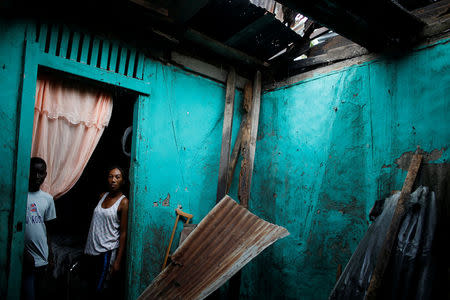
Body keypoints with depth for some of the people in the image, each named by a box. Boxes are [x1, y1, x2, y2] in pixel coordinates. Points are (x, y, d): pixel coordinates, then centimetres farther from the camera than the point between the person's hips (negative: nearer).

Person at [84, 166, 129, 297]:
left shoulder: (123, 202, -12)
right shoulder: (103, 196, 7)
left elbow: (123, 233, -12)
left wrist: (118, 261, -14)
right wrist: (88, 248, 15)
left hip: (107, 251, -6)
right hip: (92, 247, 7)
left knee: (99, 289, -2)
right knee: (91, 285, 15)